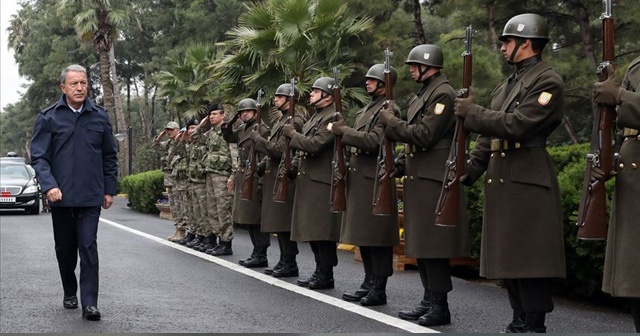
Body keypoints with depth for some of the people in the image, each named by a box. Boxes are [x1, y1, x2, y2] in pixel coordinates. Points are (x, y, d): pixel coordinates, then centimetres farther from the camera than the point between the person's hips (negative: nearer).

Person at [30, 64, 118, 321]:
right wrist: (49, 185, -19)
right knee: (65, 248, 12)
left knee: (88, 247, -8)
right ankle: (70, 293, 31)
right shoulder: (49, 117, -1)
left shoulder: (100, 117, 5)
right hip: (60, 196, 0)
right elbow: (39, 156, -4)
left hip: (91, 196, 0)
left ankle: (89, 303, -8)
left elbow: (110, 156, 12)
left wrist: (109, 189, 9)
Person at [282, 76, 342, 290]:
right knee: (311, 229, 12)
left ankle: (326, 276, -1)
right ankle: (320, 271, 20)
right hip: (307, 181, 10)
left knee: (322, 230, -7)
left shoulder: (332, 118, -12)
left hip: (321, 182, -10)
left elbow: (314, 145, -23)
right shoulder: (315, 117, 20)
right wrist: (292, 168, 12)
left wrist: (292, 134, -10)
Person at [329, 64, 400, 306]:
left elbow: (373, 140, -21)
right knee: (362, 234, 12)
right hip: (358, 176, 10)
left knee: (376, 236, -5)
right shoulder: (365, 110, 20)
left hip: (374, 178, -9)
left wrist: (342, 130, -17)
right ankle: (369, 283, 20)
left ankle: (379, 289, -1)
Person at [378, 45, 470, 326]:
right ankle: (428, 300, 19)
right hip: (417, 178, 10)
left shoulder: (443, 94, -12)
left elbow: (424, 135, -21)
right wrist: (400, 164, 12)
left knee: (433, 245, -7)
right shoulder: (422, 95, 19)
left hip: (434, 181, -10)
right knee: (420, 244, 12)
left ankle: (440, 306, -2)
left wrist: (390, 121, -12)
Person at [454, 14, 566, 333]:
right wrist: (471, 171, 11)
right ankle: (519, 321, 20)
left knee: (529, 257, -6)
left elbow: (517, 125, -20)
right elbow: (489, 132, 20)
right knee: (507, 256, 12)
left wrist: (471, 112, -11)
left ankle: (534, 325, 0)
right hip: (500, 179, 9)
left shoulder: (548, 81, -9)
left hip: (529, 181, -9)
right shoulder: (506, 84, 19)